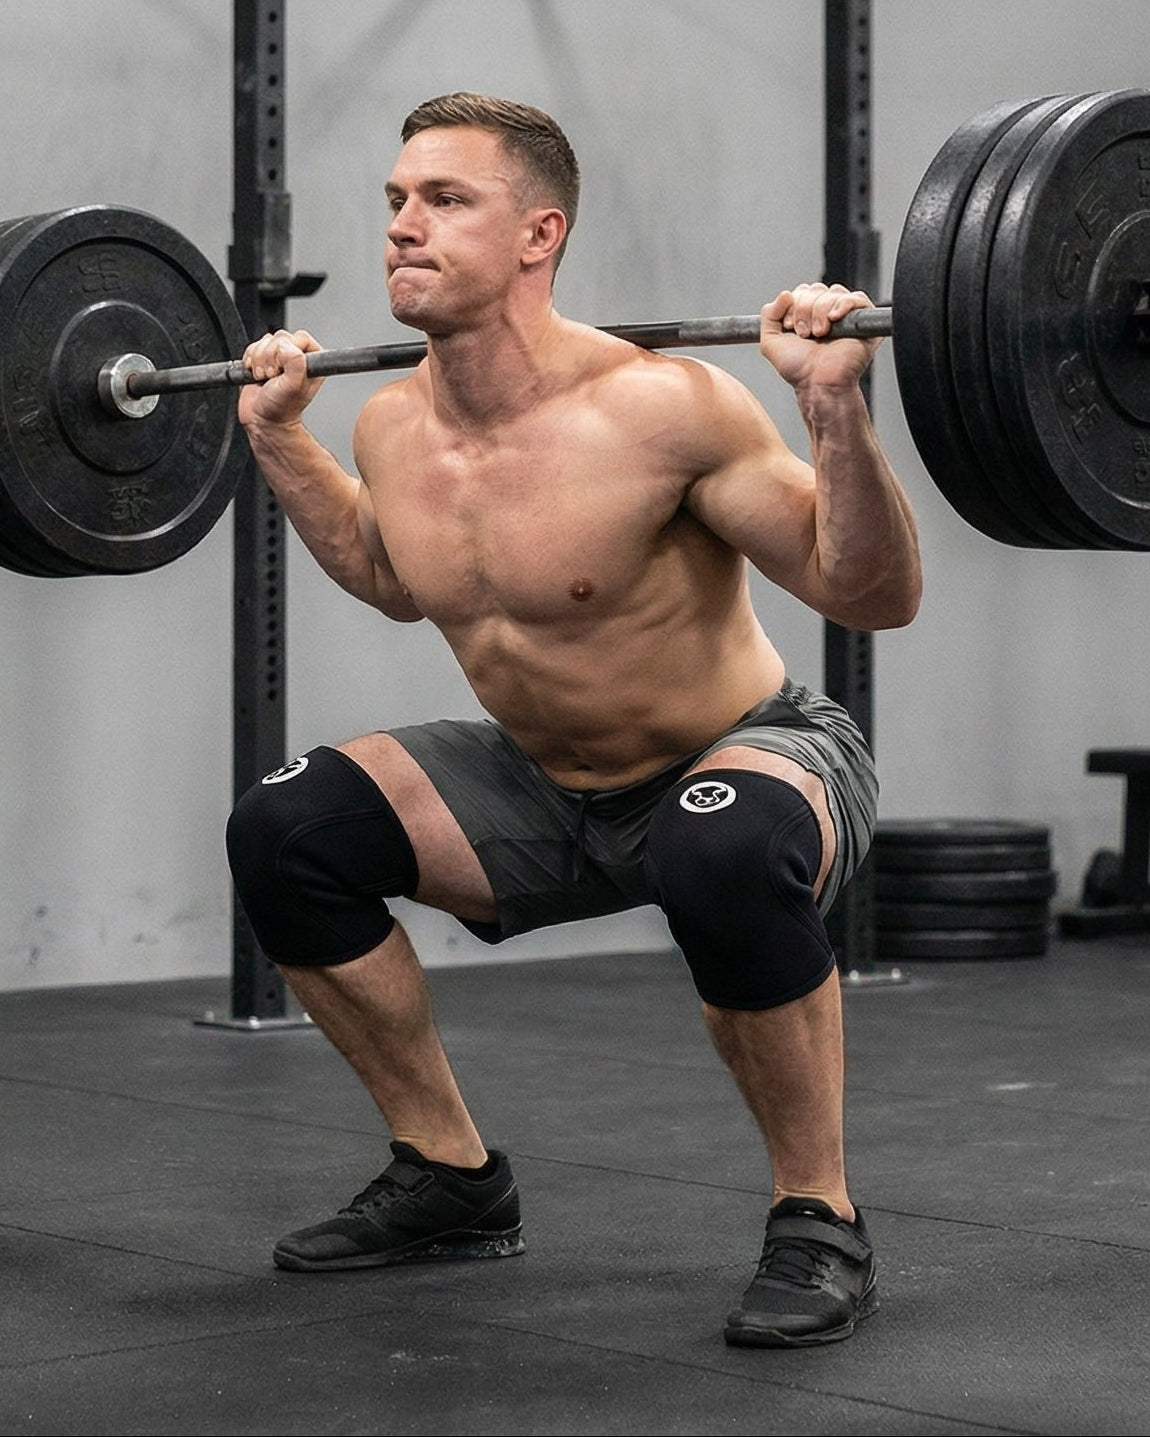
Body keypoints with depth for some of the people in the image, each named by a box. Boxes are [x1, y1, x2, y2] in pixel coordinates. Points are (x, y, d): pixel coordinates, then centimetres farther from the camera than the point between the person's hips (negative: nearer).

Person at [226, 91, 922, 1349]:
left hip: (753, 760, -6)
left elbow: (874, 597, -23)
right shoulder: (392, 428, -7)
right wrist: (279, 441, 11)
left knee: (724, 857, -41)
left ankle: (818, 1221, -18)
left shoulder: (656, 409, -27)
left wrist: (835, 408, -36)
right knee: (284, 833, -8)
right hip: (549, 787, 7)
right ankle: (452, 1181, 9)